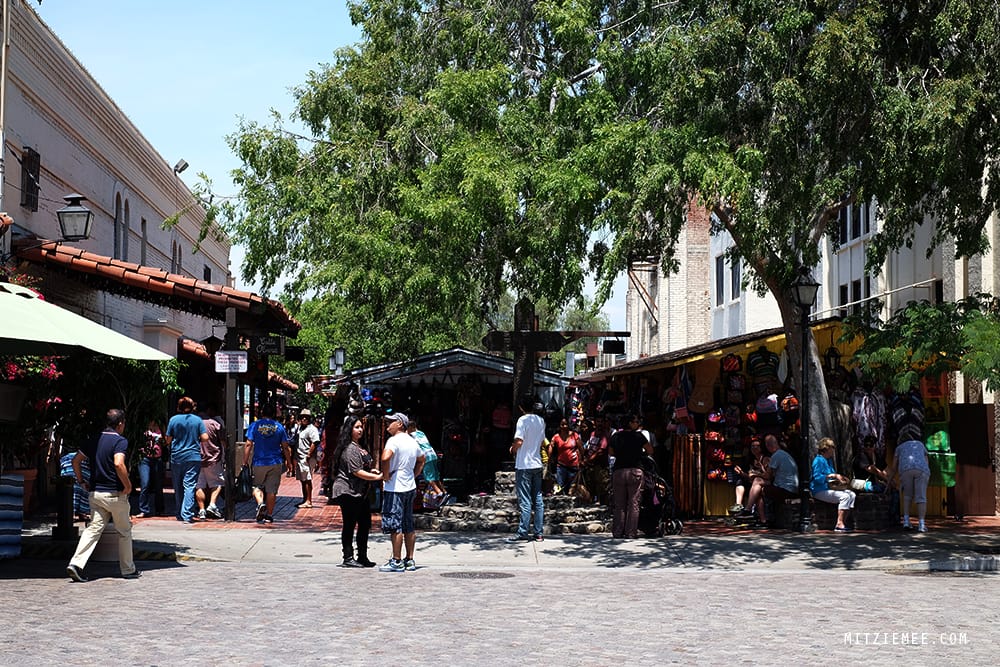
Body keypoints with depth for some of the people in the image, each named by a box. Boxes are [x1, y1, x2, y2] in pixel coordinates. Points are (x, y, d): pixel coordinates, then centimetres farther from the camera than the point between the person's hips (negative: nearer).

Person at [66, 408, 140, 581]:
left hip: (95, 493, 6)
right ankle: (128, 569, 19)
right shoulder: (120, 441, -11)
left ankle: (76, 563, -15)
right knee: (124, 531, 10)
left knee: (94, 528, 3)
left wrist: (81, 482, 18)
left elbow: (75, 461, 11)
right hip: (115, 494, -6)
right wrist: (128, 486, -16)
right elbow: (118, 464, -26)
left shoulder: (94, 441, 10)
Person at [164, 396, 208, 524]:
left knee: (178, 488, 13)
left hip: (176, 457, 1)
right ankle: (187, 515, -17)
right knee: (189, 486, -5)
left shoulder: (173, 420, -1)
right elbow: (205, 437, -5)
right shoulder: (197, 420, -1)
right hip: (193, 457, -1)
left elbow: (168, 440, 2)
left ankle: (180, 515, 20)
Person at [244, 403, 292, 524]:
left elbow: (249, 444, -5)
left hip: (259, 462, -1)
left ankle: (260, 503, -14)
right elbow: (285, 447, 4)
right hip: (276, 463, 1)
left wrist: (245, 461, -2)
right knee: (271, 489, 6)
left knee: (257, 487, 13)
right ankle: (269, 515, 9)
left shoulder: (255, 425, -1)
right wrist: (288, 462, 14)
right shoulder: (279, 427, 3)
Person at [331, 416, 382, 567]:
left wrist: (372, 470, 10)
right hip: (347, 492, -10)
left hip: (360, 492, 10)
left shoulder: (359, 447, 16)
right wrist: (377, 477, -21)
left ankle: (362, 557, 18)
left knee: (365, 523, 11)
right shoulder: (350, 449, -15)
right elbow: (357, 472, -21)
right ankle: (348, 558, 3)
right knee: (350, 525, -3)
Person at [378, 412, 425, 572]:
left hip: (394, 489, -9)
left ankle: (396, 562, -3)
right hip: (410, 487, 9)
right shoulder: (413, 442, 13)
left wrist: (386, 475, -18)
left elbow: (385, 457, -32)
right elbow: (421, 460, 29)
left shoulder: (394, 440, -14)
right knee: (409, 526, 12)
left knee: (394, 526, -4)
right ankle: (410, 560, 16)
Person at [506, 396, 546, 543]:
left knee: (525, 501, -6)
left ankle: (523, 533, -5)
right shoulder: (541, 421, 9)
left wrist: (513, 449, 0)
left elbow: (518, 441, -19)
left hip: (524, 465, -6)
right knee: (538, 500, 7)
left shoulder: (523, 420, -12)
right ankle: (538, 533, 9)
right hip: (537, 464, 6)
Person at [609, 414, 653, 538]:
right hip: (635, 470, -3)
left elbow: (610, 452, 19)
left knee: (619, 504, 8)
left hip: (618, 471, 3)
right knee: (633, 504, 0)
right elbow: (650, 451, 3)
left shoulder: (616, 436, 9)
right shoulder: (638, 435, -2)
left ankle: (617, 532, 6)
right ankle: (631, 532, -3)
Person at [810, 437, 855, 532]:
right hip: (820, 491, -10)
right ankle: (839, 524, -26)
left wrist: (841, 478, 8)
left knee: (852, 494, -5)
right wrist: (833, 476, -22)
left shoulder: (829, 460, 20)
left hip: (829, 488, 10)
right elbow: (817, 477, -21)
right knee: (845, 496, -25)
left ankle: (843, 522, -7)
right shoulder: (818, 460, -11)